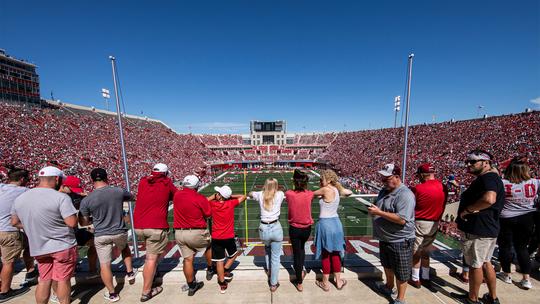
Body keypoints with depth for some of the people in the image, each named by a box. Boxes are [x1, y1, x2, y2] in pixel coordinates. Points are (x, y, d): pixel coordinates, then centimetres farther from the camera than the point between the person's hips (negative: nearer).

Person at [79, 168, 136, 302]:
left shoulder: (86, 200, -12)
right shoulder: (118, 191, -11)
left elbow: (83, 223, -1)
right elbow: (130, 196, 13)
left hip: (101, 236, -1)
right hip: (120, 233, 1)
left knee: (104, 265, 13)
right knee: (125, 247, 33)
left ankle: (112, 294, 25)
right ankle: (130, 272, 32)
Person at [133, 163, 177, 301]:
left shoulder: (143, 182, 5)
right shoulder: (167, 183, -5)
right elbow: (177, 196, 6)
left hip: (138, 227, 6)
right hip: (156, 227, -5)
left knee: (151, 252, 28)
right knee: (151, 258, 4)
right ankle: (146, 292, 12)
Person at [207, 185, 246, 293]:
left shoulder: (213, 204, -12)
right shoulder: (231, 203, -14)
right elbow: (243, 196, 0)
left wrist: (214, 196, 7)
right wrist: (231, 196, 0)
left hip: (216, 238, 1)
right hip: (229, 237, -1)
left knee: (219, 261, 11)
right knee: (233, 254, 28)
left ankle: (222, 284, 21)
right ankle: (225, 271, 24)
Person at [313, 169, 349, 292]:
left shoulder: (326, 190, -19)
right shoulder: (336, 189, 2)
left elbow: (312, 194, -8)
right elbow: (348, 192, 22)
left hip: (325, 223, -8)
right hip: (335, 222, 8)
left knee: (325, 254, 8)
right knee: (335, 253, 20)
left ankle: (325, 283, 24)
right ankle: (338, 281, 33)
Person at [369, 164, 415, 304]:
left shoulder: (405, 195, -24)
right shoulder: (384, 190, 3)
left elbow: (401, 219, -32)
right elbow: (381, 210, 16)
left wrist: (379, 212, -30)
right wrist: (373, 211, -5)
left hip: (400, 241, -8)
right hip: (385, 238, 8)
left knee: (401, 272, 12)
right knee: (387, 265, 28)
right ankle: (389, 286, 50)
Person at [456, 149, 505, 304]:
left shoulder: (488, 177, -18)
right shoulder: (486, 178, 15)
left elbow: (489, 199, -34)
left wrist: (467, 210, -24)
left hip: (478, 230, -10)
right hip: (490, 229, 10)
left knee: (475, 264, 5)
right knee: (485, 262, 21)